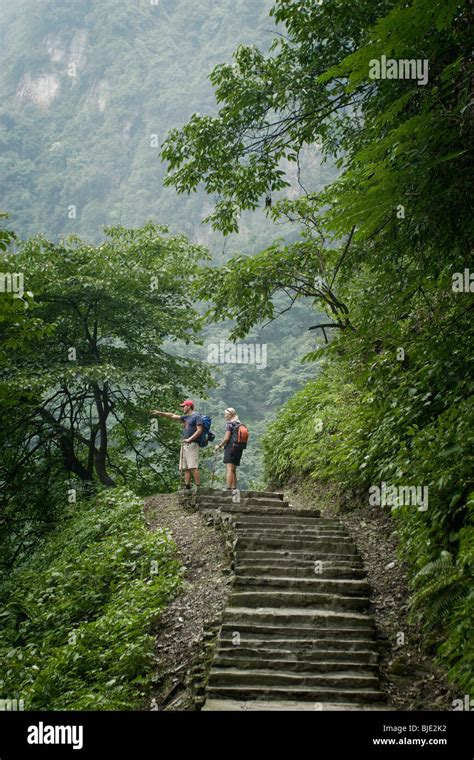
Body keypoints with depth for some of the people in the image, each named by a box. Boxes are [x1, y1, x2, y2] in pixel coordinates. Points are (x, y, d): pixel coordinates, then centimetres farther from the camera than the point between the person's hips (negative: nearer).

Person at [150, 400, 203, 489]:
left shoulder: (196, 416, -1)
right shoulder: (186, 417, 23)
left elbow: (199, 430, -10)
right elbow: (172, 416, 31)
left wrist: (189, 439, -16)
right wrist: (160, 413, 34)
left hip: (192, 444, -9)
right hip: (184, 445, 9)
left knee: (193, 467, -16)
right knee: (186, 468, 2)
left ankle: (198, 487, -19)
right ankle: (187, 487, 0)